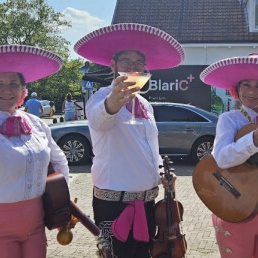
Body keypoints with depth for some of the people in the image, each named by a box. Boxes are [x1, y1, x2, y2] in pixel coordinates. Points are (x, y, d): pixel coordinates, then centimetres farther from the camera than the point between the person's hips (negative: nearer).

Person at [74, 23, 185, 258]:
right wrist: (112, 103, -58)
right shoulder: (101, 96, -10)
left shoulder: (145, 105, 13)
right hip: (114, 201, -7)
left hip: (147, 200, 7)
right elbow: (99, 118, -35)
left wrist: (161, 174, 5)